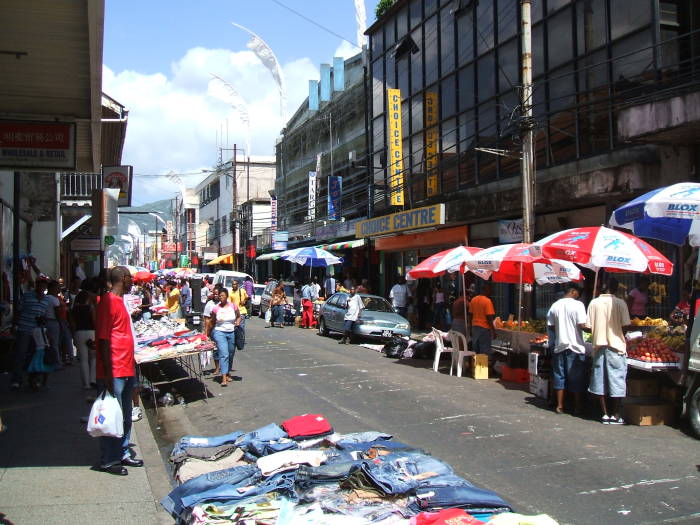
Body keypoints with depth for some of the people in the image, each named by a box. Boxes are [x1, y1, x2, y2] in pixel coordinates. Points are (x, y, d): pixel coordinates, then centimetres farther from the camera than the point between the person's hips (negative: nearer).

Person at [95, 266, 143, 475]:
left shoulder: (120, 301, 15)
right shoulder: (108, 302, -15)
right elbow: (103, 339, -19)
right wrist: (108, 373, -21)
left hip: (126, 370, 10)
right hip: (114, 372, -10)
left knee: (125, 416, 16)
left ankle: (122, 454, 27)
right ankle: (108, 461, 9)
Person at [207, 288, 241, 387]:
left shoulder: (233, 306, 0)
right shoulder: (216, 308, -2)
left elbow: (239, 317, 15)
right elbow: (212, 322, 11)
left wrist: (237, 322, -4)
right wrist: (208, 333, 15)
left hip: (232, 333, 3)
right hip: (220, 332, -3)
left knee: (231, 354, 11)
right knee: (224, 354, -15)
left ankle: (227, 373, 30)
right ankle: (224, 378, -19)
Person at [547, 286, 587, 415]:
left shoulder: (555, 306, 3)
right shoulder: (577, 304, -11)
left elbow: (551, 326, 7)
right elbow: (582, 325, -17)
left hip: (560, 346, 4)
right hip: (575, 346, -4)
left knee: (559, 376, 11)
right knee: (577, 378, 6)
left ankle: (559, 405, 15)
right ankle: (578, 407, 14)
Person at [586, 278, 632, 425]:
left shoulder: (594, 303, 0)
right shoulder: (619, 303, -8)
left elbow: (589, 326, -1)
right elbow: (625, 326, -10)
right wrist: (621, 336, 9)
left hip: (599, 345, 3)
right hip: (616, 346, -2)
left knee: (600, 380, 9)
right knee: (616, 380, 5)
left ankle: (605, 414, 12)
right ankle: (615, 415, 7)